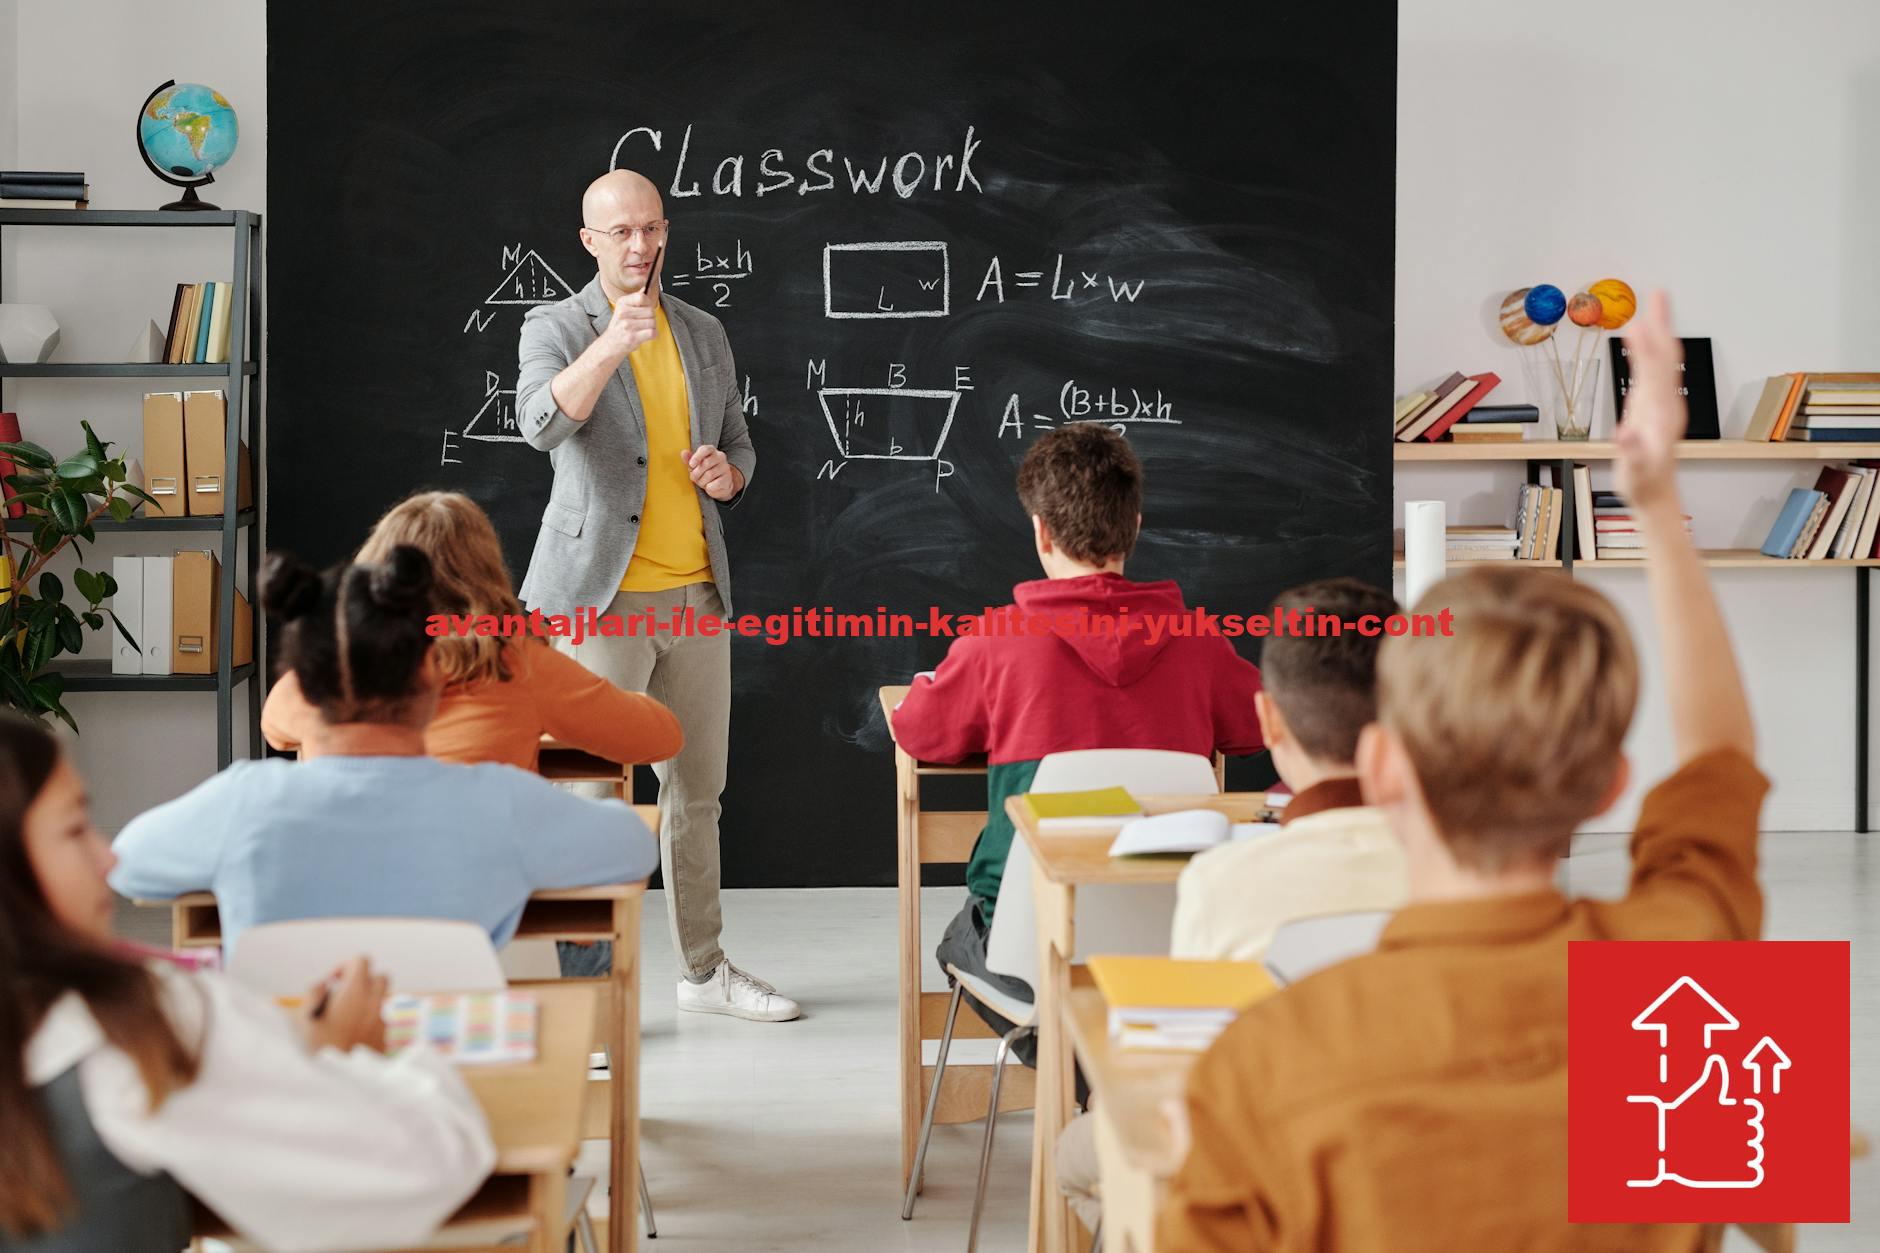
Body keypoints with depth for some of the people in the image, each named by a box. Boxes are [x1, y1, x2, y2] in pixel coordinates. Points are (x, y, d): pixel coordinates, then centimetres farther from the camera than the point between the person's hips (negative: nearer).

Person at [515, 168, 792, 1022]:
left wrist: (728, 474, -3)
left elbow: (739, 444, 20)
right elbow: (542, 424, -24)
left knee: (697, 788, 14)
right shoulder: (554, 328, -4)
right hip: (601, 596, -5)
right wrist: (609, 347, -39)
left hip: (696, 591, 6)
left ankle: (704, 970, 27)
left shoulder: (704, 334, 13)